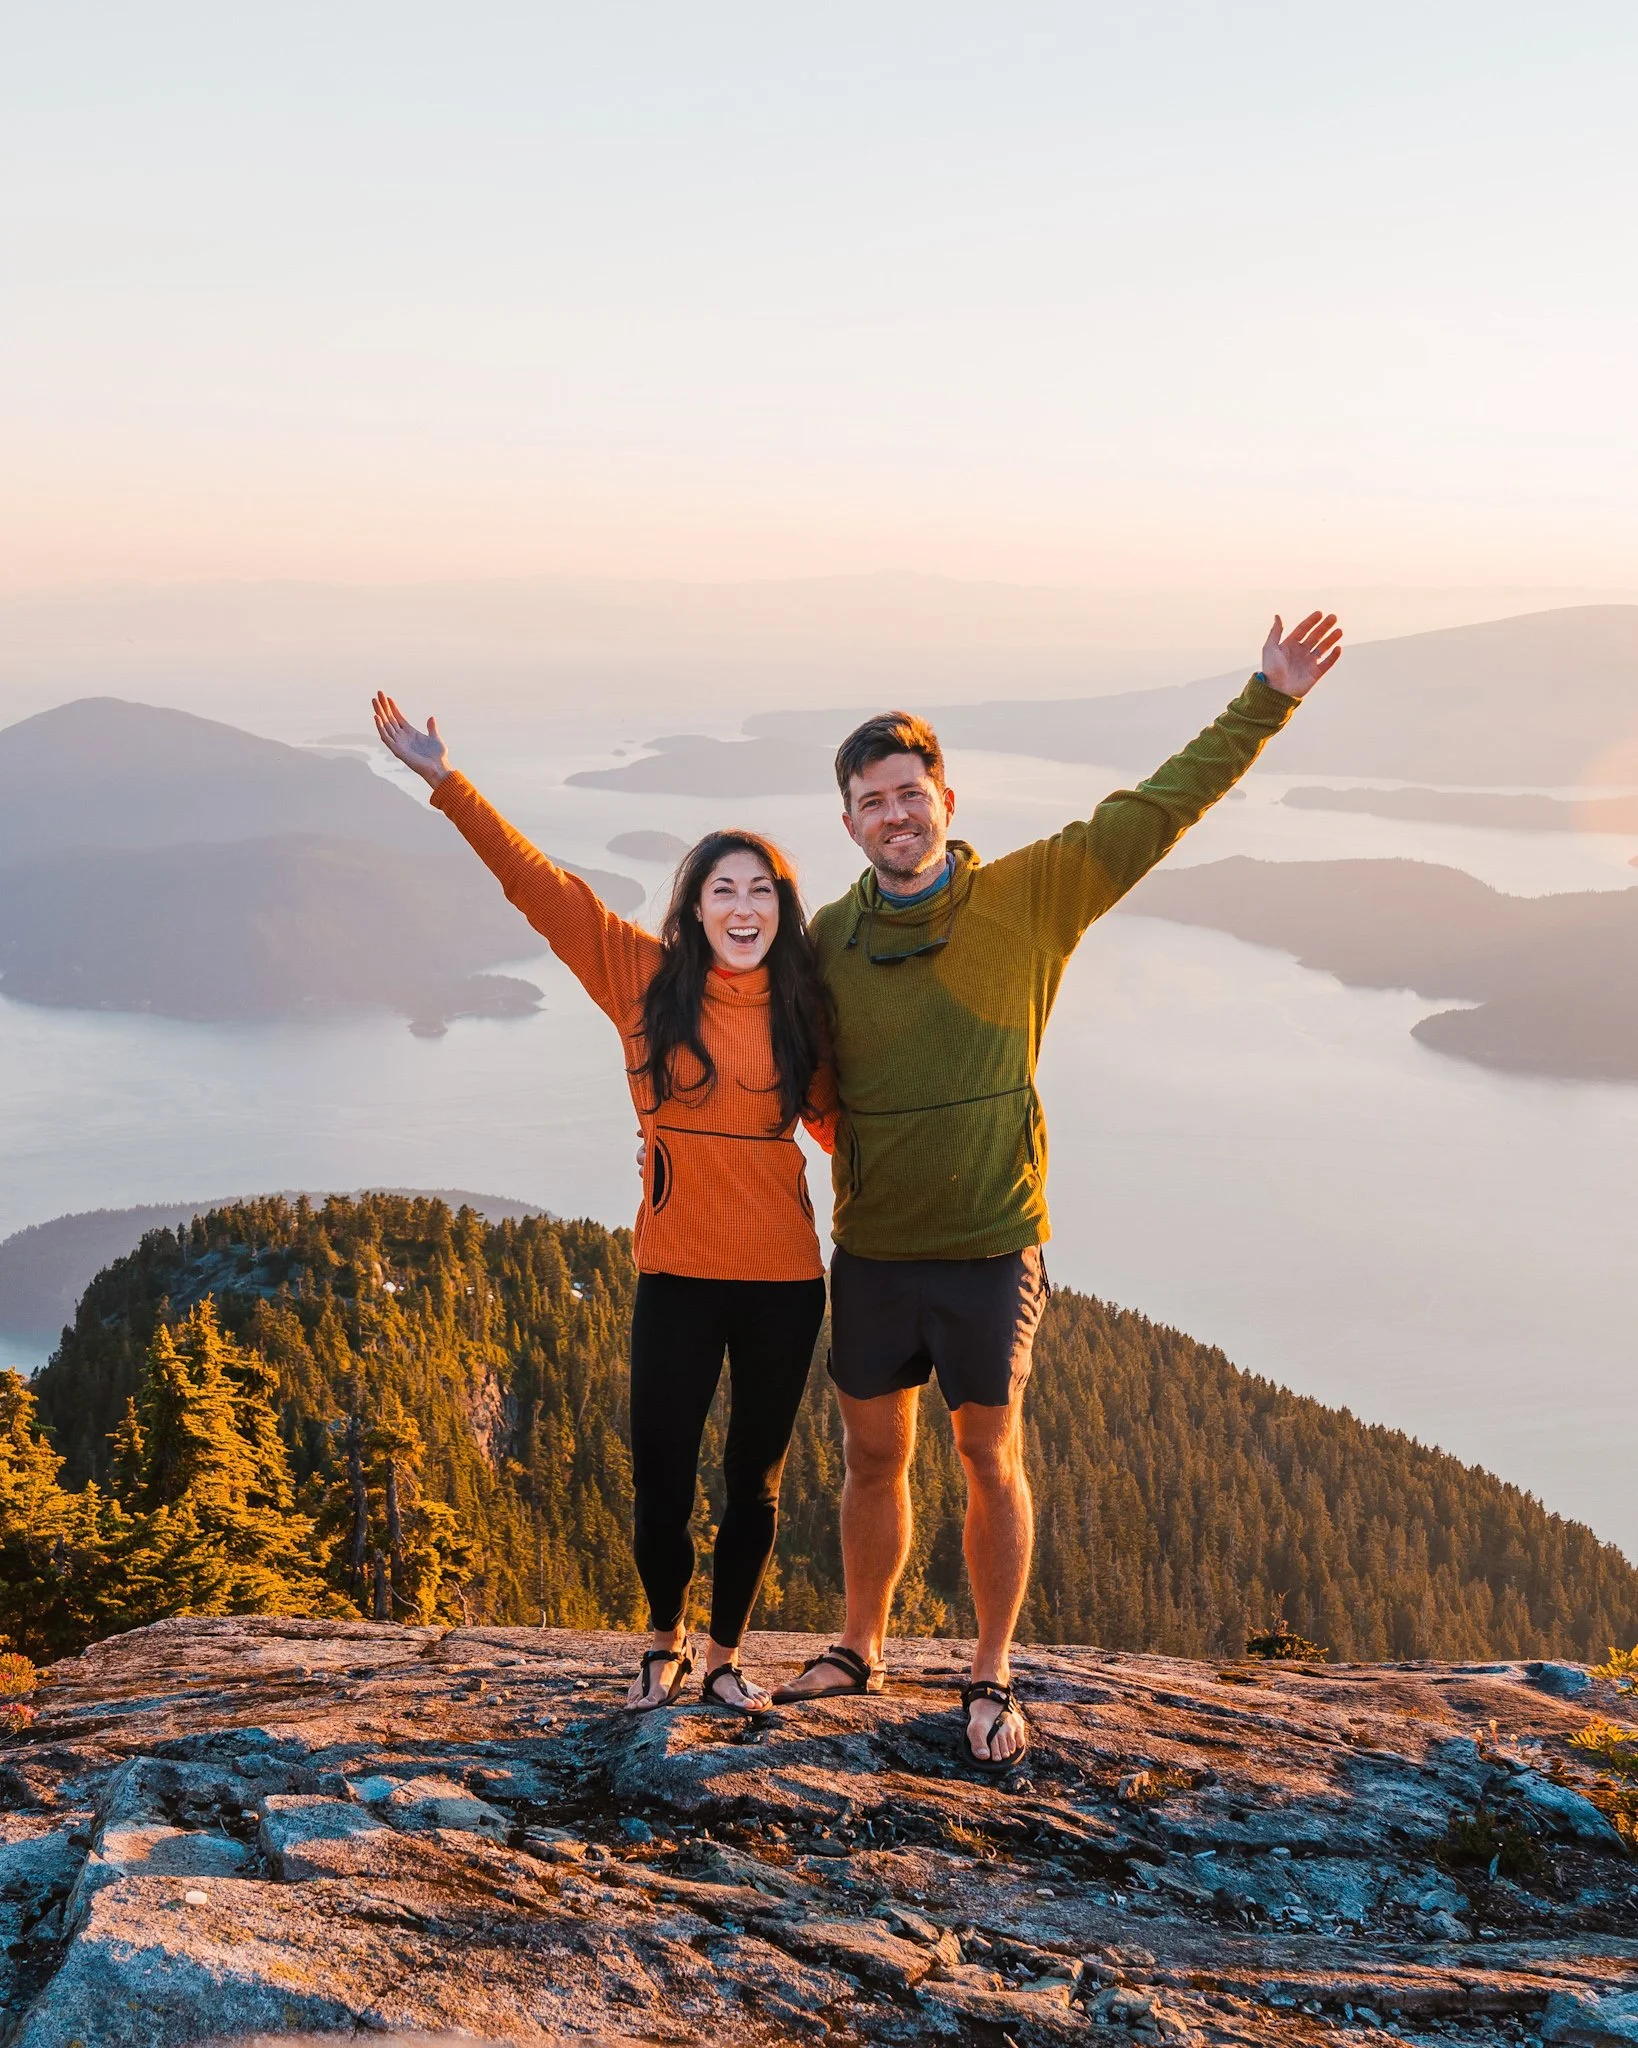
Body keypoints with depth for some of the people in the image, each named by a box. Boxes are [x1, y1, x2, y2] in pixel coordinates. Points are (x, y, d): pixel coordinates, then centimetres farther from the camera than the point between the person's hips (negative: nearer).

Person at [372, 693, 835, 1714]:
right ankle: (665, 1642, 31)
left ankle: (727, 1653, 32)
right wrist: (448, 782, -7)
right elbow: (540, 884, -4)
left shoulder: (802, 1007, 1)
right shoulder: (648, 979, -3)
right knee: (662, 1477, 3)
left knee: (756, 1478, 12)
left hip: (783, 1278, 1)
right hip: (678, 1272, -1)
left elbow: (836, 1115, 16)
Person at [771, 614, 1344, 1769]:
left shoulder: (1031, 897, -7)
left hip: (991, 1247, -3)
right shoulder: (831, 938, 2)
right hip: (872, 1249, 3)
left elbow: (1160, 809, -8)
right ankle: (861, 1648, 32)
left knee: (991, 1458, 4)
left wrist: (1268, 703, -12)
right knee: (875, 1456, 13)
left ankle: (994, 1676, 20)